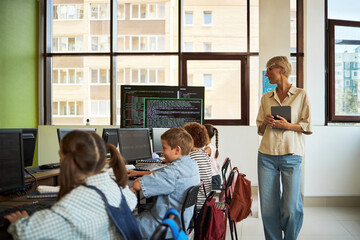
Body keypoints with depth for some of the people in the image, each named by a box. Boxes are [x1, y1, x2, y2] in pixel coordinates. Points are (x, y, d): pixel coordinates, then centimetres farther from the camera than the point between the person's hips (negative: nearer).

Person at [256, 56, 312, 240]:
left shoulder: (301, 95, 5)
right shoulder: (266, 98, 15)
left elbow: (308, 126, 2)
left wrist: (288, 125, -13)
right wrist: (265, 123, -4)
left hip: (291, 155, -3)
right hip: (266, 155, 3)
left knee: (291, 208, -4)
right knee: (268, 206, 3)